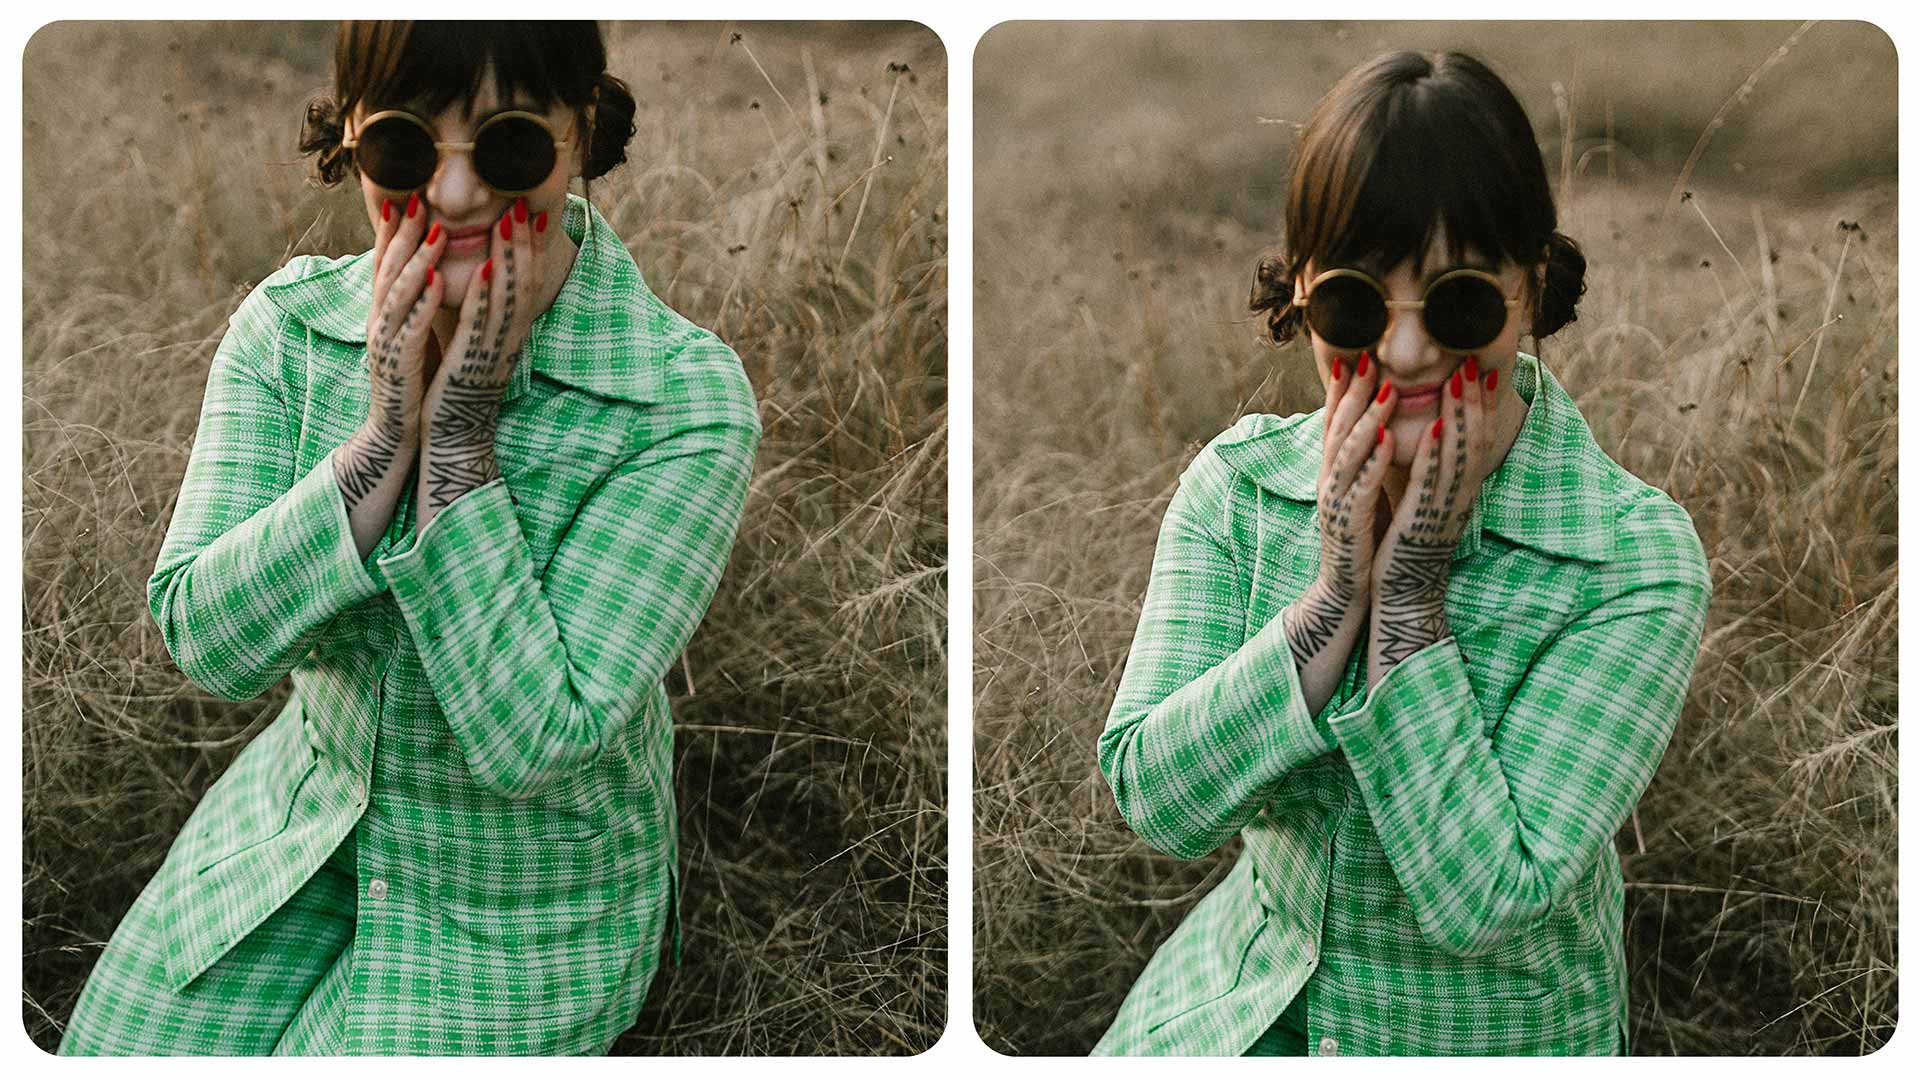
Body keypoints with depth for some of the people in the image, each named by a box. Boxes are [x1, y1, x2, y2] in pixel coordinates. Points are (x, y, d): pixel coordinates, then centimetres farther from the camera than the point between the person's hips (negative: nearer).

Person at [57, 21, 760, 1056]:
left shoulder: (685, 397, -24)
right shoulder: (289, 323, -11)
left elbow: (531, 741, -27)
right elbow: (204, 639, -18)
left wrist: (459, 432, -30)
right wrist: (385, 432, -29)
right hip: (310, 812, 4)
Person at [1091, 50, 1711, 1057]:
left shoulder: (1638, 558, -15)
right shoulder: (1239, 483, -6)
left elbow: (1485, 900, -20)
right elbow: (1154, 798, -14)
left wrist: (1410, 595, -22)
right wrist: (1335, 594, -22)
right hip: (1241, 1004, 3)